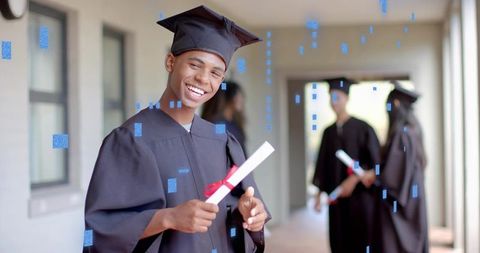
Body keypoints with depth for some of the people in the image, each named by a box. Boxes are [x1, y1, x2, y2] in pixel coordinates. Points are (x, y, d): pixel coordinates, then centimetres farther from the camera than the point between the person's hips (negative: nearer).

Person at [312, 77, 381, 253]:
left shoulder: (362, 128, -5)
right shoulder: (328, 132, 10)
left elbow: (375, 163, -10)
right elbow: (323, 165, 13)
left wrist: (354, 179, -22)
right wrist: (319, 194, 10)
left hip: (360, 197, -5)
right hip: (337, 198, 5)